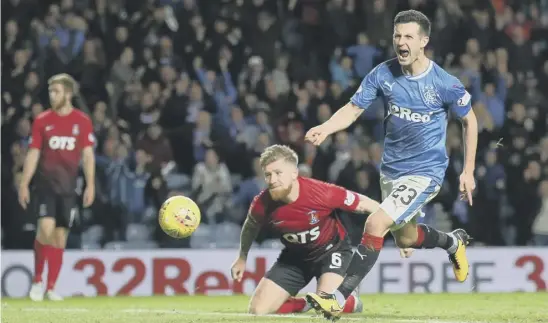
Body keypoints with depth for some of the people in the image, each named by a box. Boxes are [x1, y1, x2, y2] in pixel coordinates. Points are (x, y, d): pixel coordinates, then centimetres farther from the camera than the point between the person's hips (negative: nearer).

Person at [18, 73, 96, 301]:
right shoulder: (41, 120, 3)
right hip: (45, 183, -1)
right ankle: (37, 280, -2)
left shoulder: (82, 121, 3)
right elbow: (33, 154, 4)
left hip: (67, 186, 1)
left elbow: (87, 155, 5)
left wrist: (90, 185, -2)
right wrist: (24, 184, -1)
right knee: (46, 227, -18)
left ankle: (51, 288, 10)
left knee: (60, 237, 3)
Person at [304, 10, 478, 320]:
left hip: (425, 172, -6)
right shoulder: (383, 74, -7)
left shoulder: (445, 84, -15)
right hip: (392, 169, 6)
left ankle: (340, 297, -18)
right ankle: (454, 242, 55)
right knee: (406, 238, 23)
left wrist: (468, 171, 0)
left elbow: (470, 120, 0)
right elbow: (353, 109, -6)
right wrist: (325, 128, -27)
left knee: (376, 224, -22)